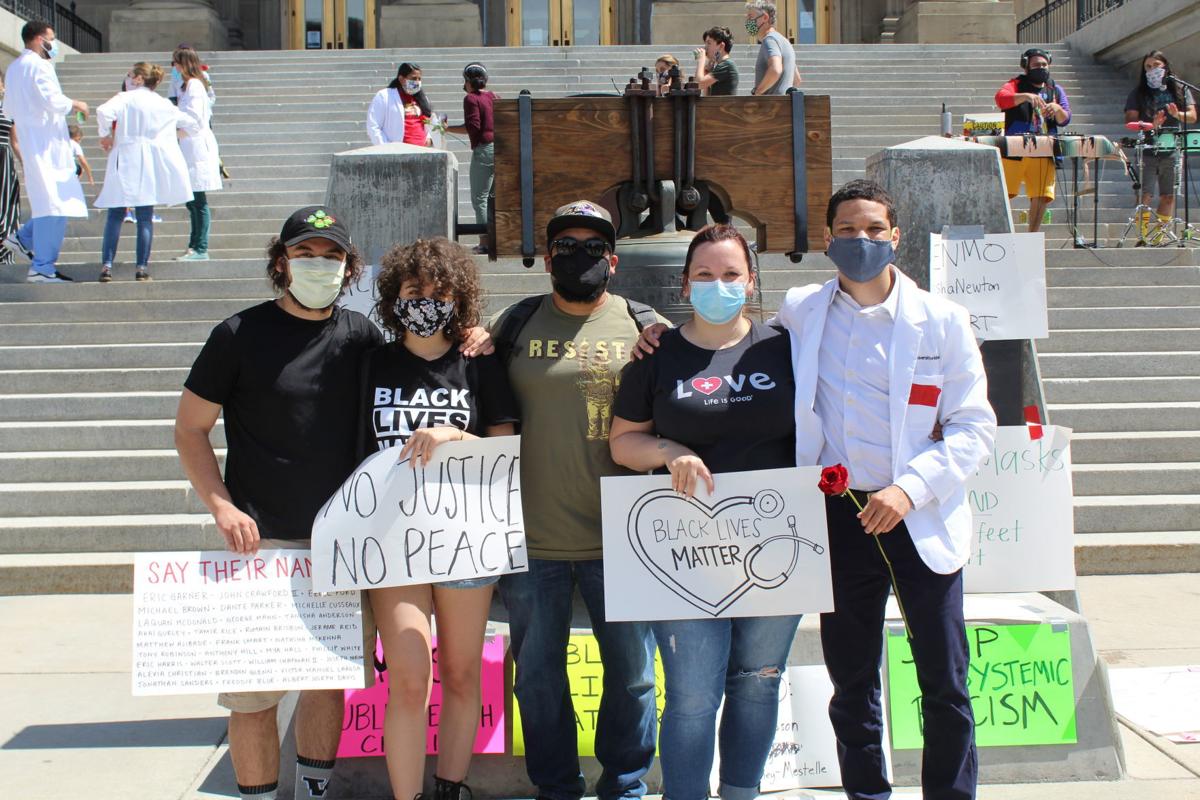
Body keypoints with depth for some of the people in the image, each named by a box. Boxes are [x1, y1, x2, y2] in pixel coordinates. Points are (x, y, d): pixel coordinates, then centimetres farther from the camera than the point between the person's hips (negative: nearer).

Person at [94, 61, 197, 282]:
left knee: (115, 215, 1)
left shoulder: (124, 99, 0)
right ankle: (142, 267, -1)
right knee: (145, 216, 4)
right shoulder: (164, 105, 13)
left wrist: (105, 136, -4)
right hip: (152, 164, 3)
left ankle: (107, 264, -7)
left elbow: (104, 112, -20)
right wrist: (171, 132, 34)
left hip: (125, 160, -3)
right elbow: (193, 126, 20)